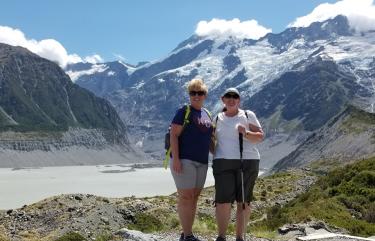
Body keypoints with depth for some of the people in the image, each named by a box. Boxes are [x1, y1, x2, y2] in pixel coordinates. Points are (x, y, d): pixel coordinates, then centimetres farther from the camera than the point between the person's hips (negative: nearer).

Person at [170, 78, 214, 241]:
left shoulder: (206, 114, 16)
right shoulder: (184, 112, -5)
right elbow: (174, 135, -11)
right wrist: (175, 159, -19)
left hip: (201, 161, 7)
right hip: (184, 160, -7)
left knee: (194, 197, 8)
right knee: (186, 197, -7)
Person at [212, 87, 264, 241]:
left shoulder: (248, 115, 6)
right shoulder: (218, 119, 13)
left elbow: (260, 136, 0)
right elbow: (213, 140, 21)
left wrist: (246, 133, -17)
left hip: (248, 162, -1)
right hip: (224, 163, 1)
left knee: (244, 201, 1)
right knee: (223, 201, -8)